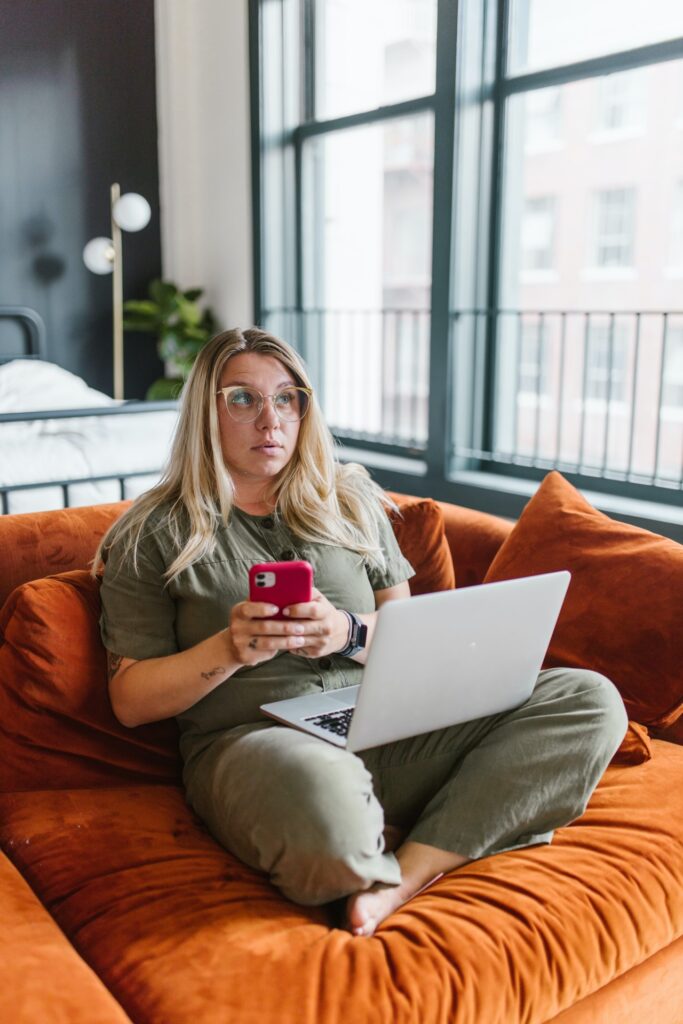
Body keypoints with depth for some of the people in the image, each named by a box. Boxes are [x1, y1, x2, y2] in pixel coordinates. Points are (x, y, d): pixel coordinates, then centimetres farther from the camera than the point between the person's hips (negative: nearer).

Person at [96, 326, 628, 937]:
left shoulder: (351, 502, 17)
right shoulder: (155, 537, 7)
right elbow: (130, 701, 3)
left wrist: (350, 633, -8)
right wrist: (229, 649, -14)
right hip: (250, 742, -4)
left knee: (590, 701, -15)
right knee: (322, 792, -43)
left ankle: (404, 876, -22)